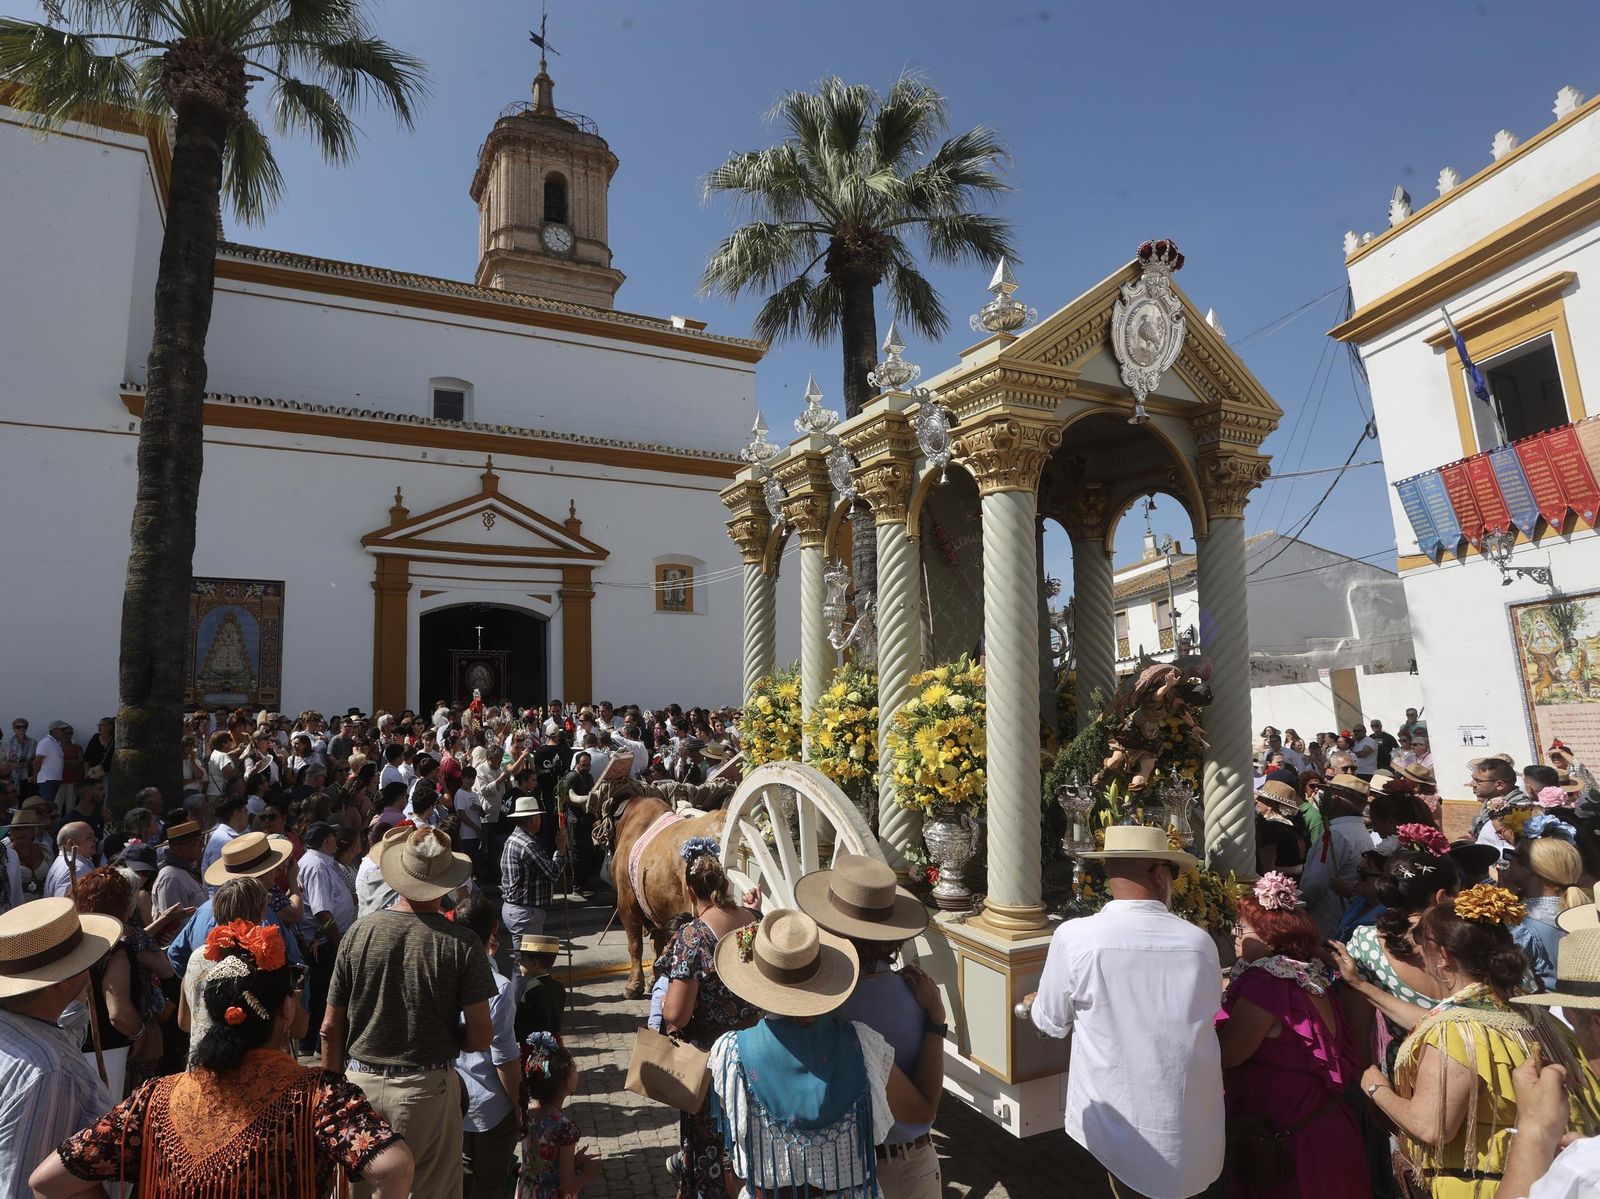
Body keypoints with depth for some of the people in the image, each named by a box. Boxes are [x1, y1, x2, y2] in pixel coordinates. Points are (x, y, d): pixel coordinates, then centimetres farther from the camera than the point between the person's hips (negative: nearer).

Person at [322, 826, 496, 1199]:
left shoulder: (359, 932, -8)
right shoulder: (462, 944, -15)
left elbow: (331, 1029, 0)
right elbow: (481, 1038, -12)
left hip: (361, 1084, 2)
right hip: (429, 1089, -2)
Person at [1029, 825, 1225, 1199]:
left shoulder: (1074, 937, -17)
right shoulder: (1200, 942, -8)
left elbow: (1052, 1023, -2)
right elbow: (1203, 1017, 10)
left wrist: (1036, 1002, 21)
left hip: (1117, 1129, -2)